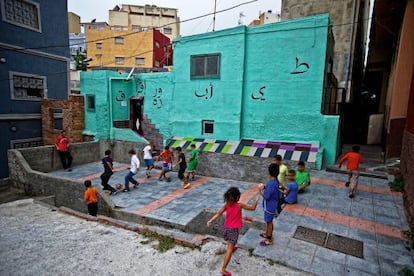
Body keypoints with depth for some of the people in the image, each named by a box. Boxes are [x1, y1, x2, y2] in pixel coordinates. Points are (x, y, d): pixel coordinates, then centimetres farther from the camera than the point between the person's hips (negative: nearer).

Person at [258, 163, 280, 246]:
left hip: (269, 206, -9)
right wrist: (264, 187, -1)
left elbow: (266, 196, -28)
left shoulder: (271, 183, -32)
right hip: (270, 205, 9)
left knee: (269, 221, 7)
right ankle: (268, 233, 44)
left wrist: (261, 190, -14)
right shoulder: (275, 181, -2)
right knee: (268, 220, 25)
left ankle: (269, 239, 23)